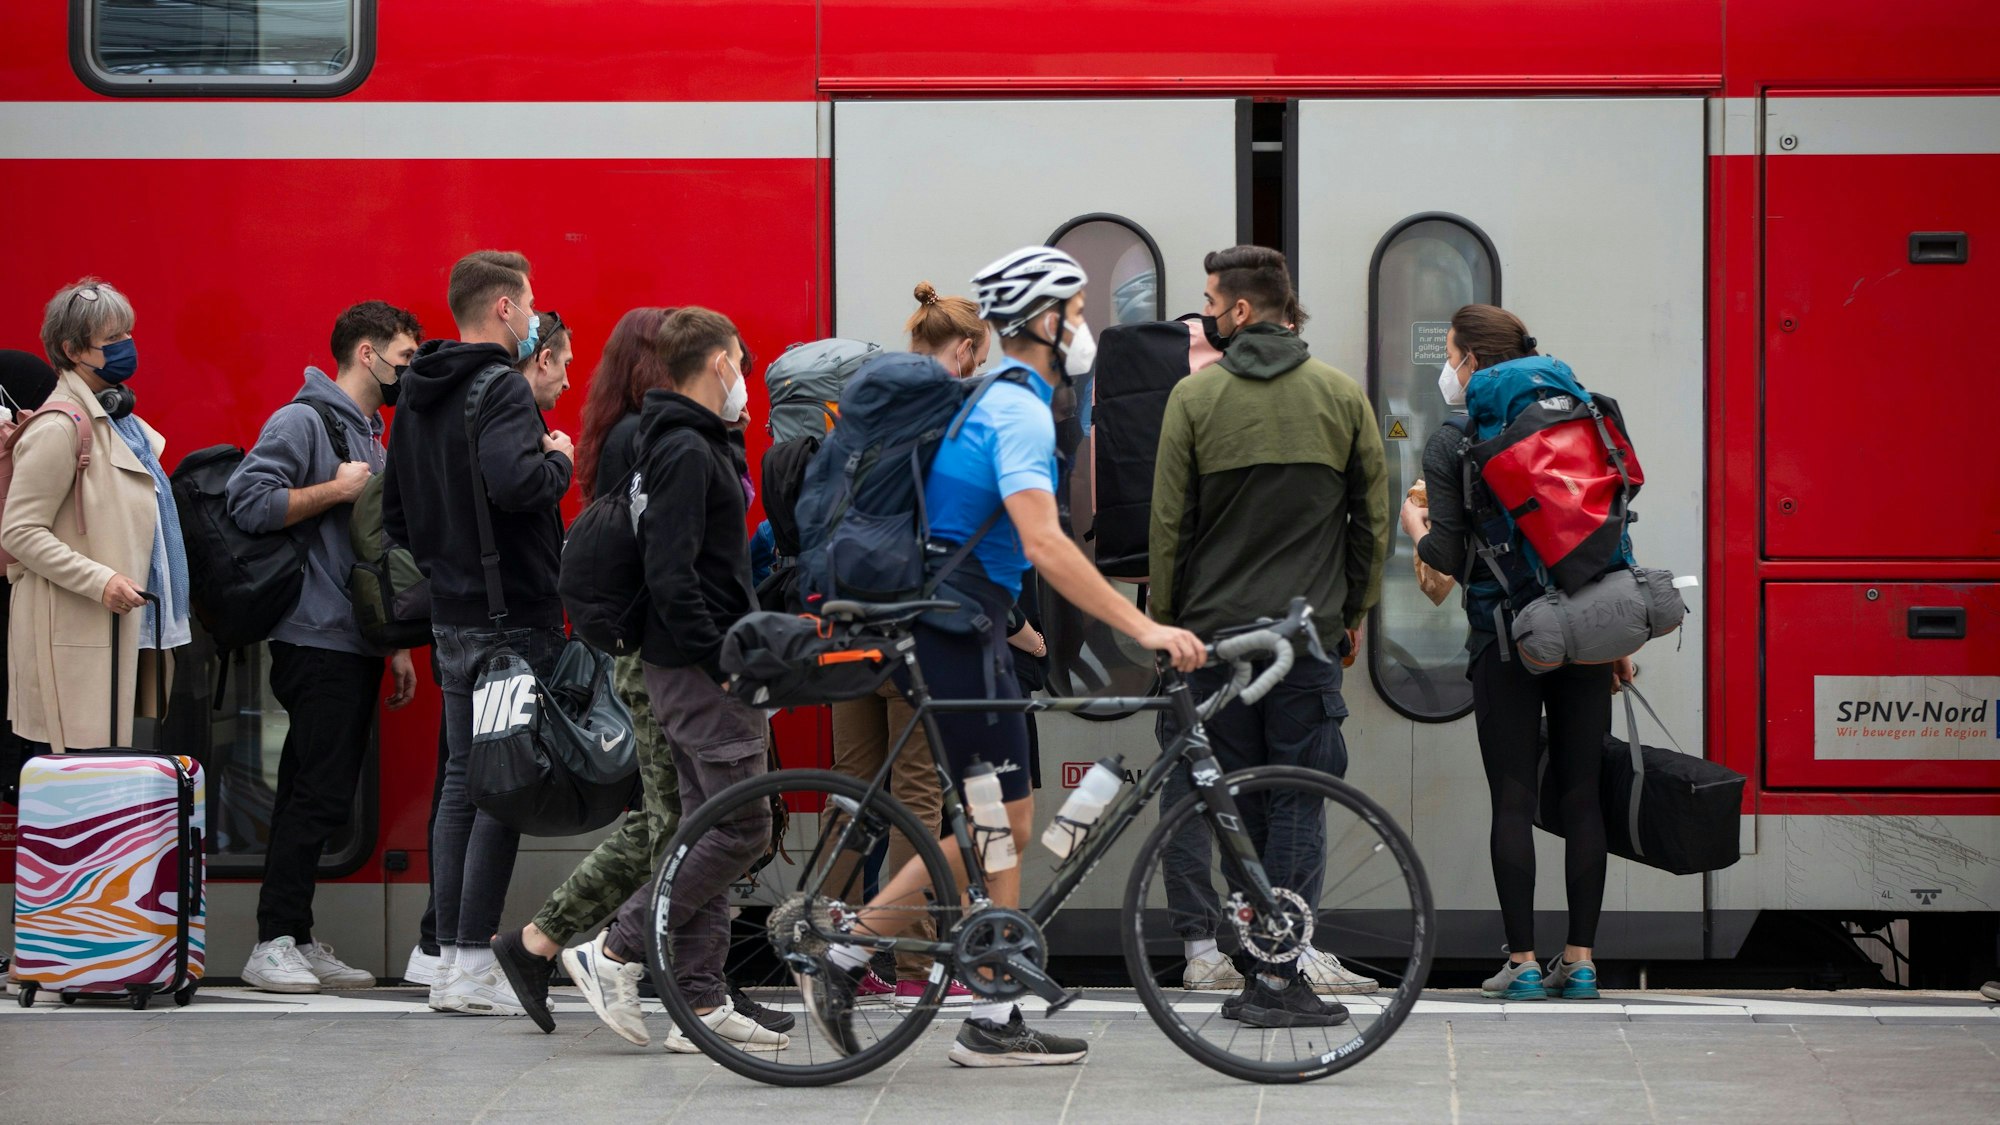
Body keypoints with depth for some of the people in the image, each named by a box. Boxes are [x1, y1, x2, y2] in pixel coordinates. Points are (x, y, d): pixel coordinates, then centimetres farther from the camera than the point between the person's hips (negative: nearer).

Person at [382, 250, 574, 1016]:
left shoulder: (417, 395, 14)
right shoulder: (500, 388, -14)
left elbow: (395, 512, 19)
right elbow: (516, 483, -30)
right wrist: (560, 459, -11)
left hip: (453, 617, 9)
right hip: (514, 615, -9)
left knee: (463, 780, 12)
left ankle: (451, 960, 13)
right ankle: (473, 966, -6)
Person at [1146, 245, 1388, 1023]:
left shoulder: (1196, 396, -2)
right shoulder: (1342, 396, 4)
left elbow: (1168, 521, -1)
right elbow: (1373, 518, 7)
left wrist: (1162, 618, 8)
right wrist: (1353, 611, 18)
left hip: (1212, 628, -1)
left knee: (1195, 790, 8)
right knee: (1297, 798, 1)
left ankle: (1201, 944, 8)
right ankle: (1281, 971, -4)